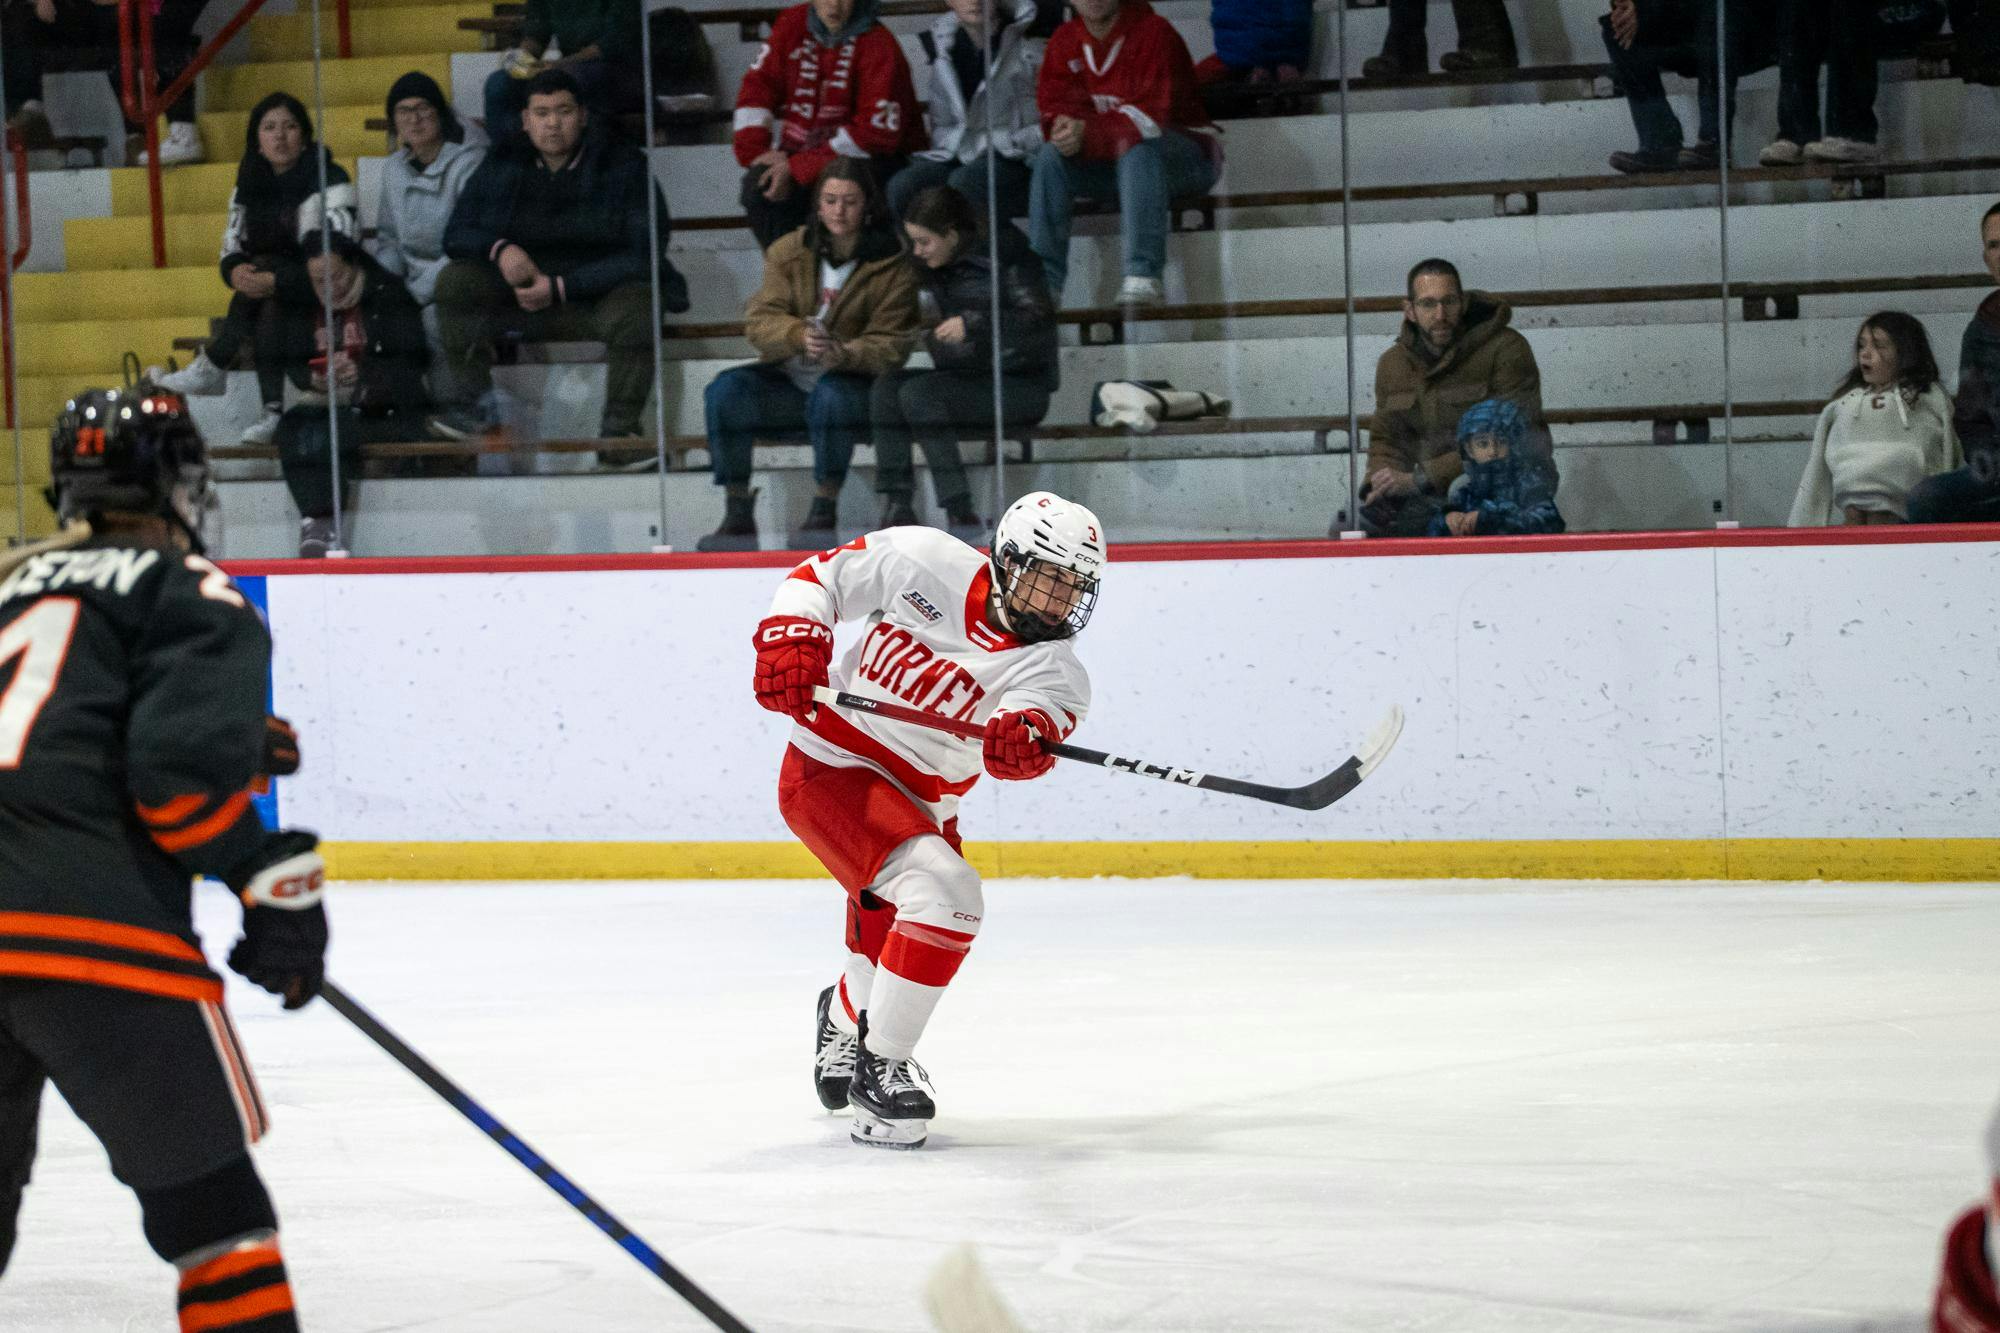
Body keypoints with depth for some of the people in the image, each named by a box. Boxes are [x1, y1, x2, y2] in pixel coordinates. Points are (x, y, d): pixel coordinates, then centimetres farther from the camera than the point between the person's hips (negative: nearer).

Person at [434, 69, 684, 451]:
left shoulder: (624, 165, -7)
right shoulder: (501, 167, 5)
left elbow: (643, 256, -15)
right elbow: (457, 234, 4)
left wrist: (561, 287, -22)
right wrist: (499, 249, -20)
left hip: (600, 292, -3)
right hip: (521, 291, 3)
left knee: (636, 308, -36)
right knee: (455, 280, -19)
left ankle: (619, 427, -21)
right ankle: (474, 402, -16)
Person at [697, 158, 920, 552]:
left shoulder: (892, 266, -3)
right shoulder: (788, 253, 5)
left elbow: (889, 346, -9)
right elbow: (759, 321, -5)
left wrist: (843, 354, -31)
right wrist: (799, 336, -28)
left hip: (853, 381, -3)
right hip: (788, 382, 3)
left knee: (832, 394, -38)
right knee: (725, 391, -24)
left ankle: (824, 509, -24)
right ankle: (737, 512, -21)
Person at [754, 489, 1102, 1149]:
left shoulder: (1054, 672, -9)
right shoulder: (921, 562, -13)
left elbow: (1042, 722, -31)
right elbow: (820, 576, -1)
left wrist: (1023, 739, -53)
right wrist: (790, 640, -17)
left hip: (921, 808, 5)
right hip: (830, 769, -5)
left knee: (894, 960, 16)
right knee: (945, 891, -27)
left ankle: (843, 1016, 55)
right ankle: (879, 1069, -14)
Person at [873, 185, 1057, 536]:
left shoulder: (1005, 258, -10)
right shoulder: (931, 270, 12)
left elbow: (1041, 321, -21)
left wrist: (974, 324, -27)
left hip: (1021, 384, -8)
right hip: (965, 379, 8)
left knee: (918, 393, -27)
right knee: (887, 389, -14)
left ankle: (960, 511, -30)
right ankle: (896, 505, -20)